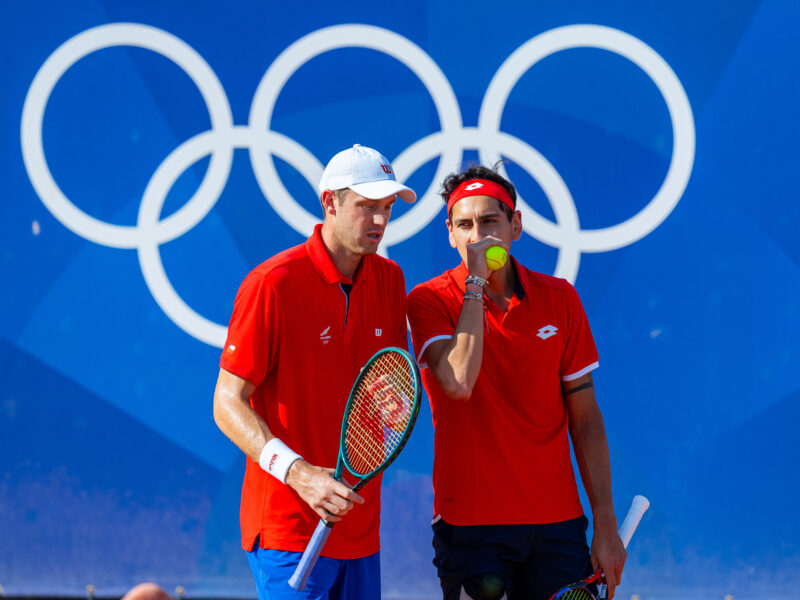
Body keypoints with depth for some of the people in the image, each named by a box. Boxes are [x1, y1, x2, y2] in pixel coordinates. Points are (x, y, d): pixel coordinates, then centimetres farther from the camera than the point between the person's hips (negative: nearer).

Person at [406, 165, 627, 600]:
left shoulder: (559, 298, 6)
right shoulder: (429, 301, -3)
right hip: (470, 524, -3)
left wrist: (605, 525, 4)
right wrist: (476, 284, -14)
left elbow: (584, 417, 8)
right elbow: (458, 382, -22)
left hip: (558, 524, 3)